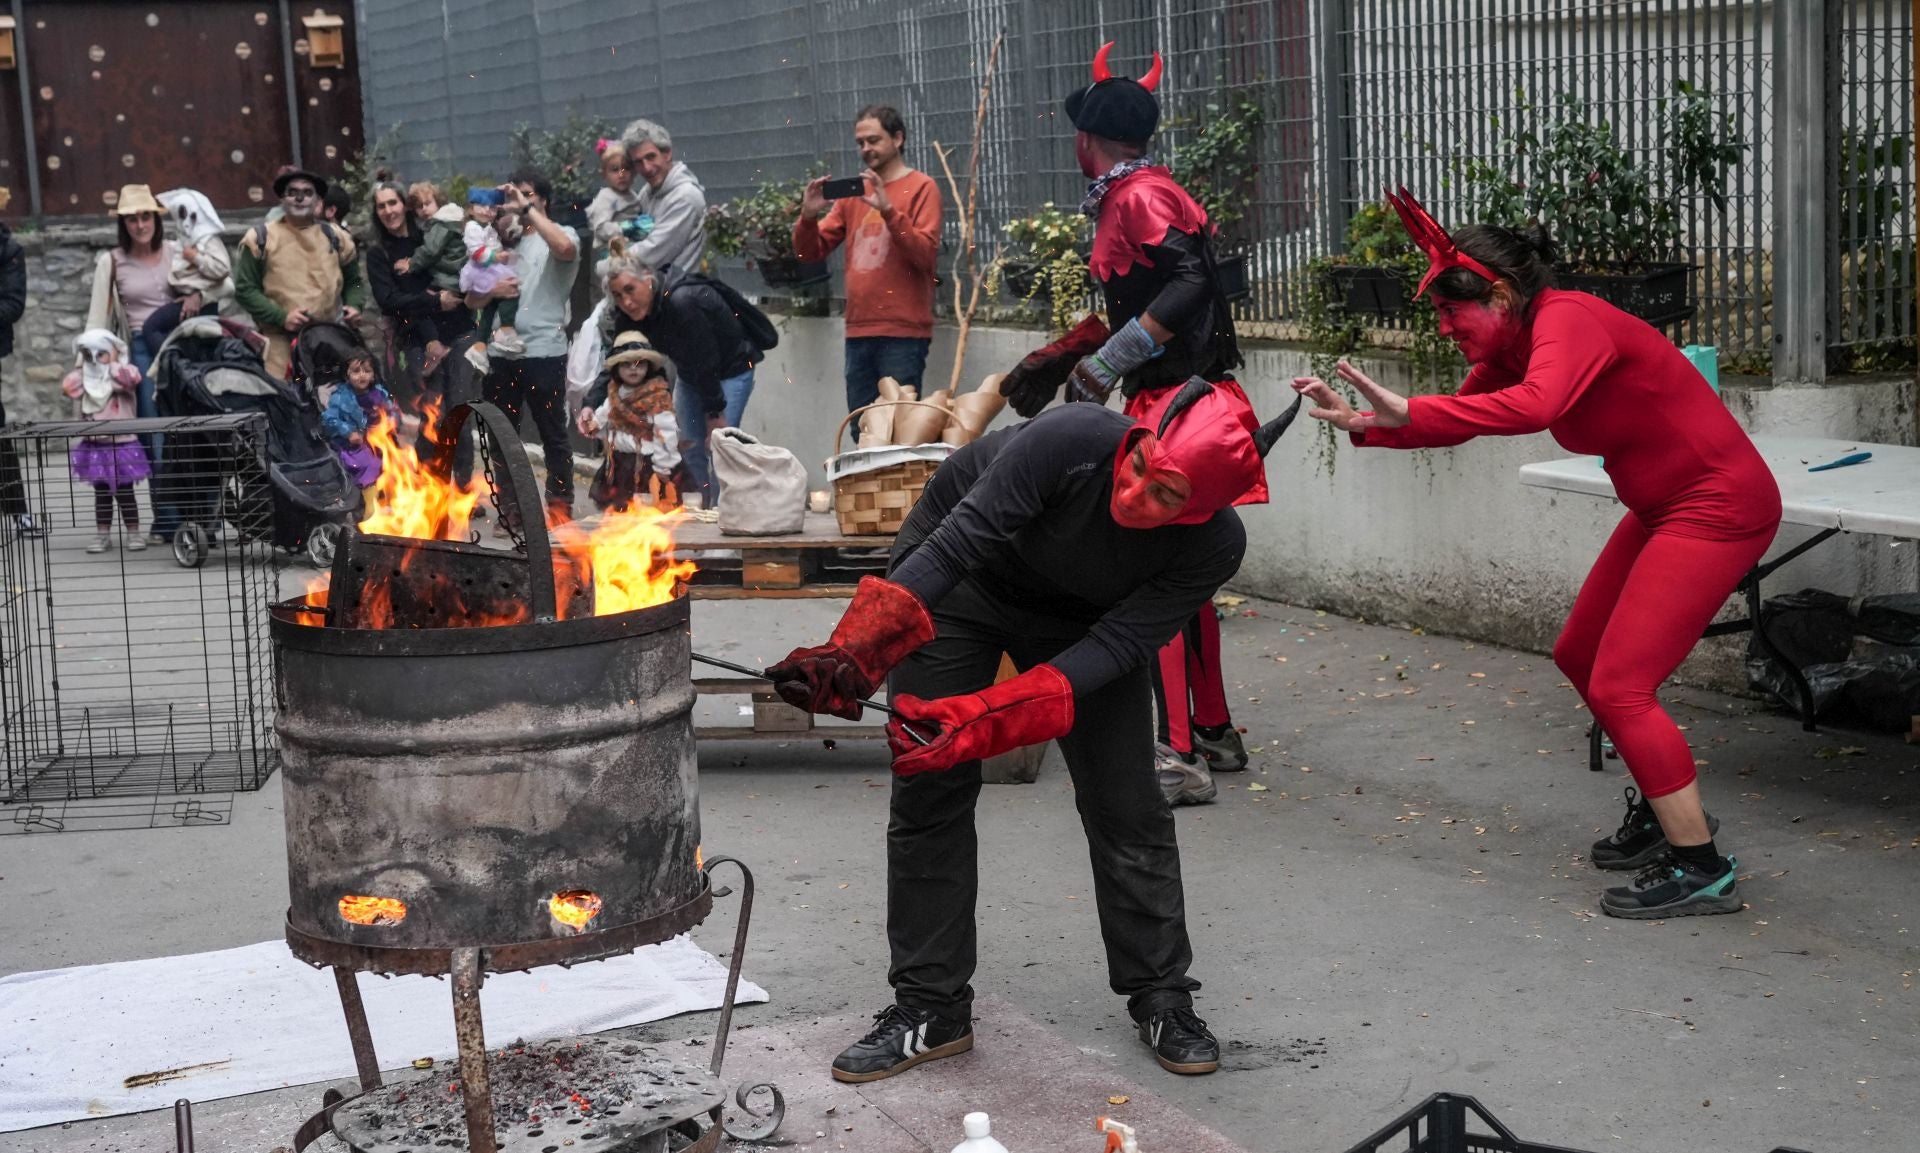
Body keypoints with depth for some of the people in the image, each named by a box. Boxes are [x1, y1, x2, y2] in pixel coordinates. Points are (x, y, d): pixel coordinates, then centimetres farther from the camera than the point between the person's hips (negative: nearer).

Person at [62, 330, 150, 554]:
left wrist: (111, 366, -14)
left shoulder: (124, 373, -3)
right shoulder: (84, 380, 8)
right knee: (101, 493, 10)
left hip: (121, 445, -4)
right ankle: (103, 535, 15)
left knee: (124, 492, 2)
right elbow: (67, 387, -8)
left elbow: (132, 378, -25)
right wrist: (80, 368, -3)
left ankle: (133, 533, 9)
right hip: (95, 446, 4)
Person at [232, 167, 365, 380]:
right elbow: (244, 289, 0)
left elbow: (353, 281, 25)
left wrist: (353, 305, 2)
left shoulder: (335, 236, 13)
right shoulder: (261, 238, 2)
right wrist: (281, 317, -12)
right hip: (280, 339, -3)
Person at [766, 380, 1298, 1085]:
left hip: (1082, 619, 2)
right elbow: (954, 545, -39)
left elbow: (1110, 648, -32)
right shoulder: (1069, 440, -38)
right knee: (930, 792, -5)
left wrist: (983, 720, -43)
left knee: (1124, 802, -2)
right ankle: (930, 1009, 7)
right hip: (962, 577, -1)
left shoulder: (1214, 545, -29)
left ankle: (1162, 999, 16)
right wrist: (854, 652, -50)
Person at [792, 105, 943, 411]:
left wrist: (888, 209, -22)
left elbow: (925, 254, -13)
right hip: (858, 332, 5)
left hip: (902, 334, -5)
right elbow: (811, 252, 12)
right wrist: (808, 216, -8)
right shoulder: (852, 191, 14)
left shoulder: (921, 187, 0)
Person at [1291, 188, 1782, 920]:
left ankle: (1701, 872, -2)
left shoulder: (1567, 321, -24)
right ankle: (1664, 807, 32)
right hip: (1665, 507, 10)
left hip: (1718, 507, -10)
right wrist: (1360, 423, -4)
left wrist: (1407, 412, -45)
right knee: (1580, 655, 16)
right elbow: (1461, 420, 9)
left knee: (1619, 684, -11)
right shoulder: (1511, 345, 4)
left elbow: (1533, 408, -43)